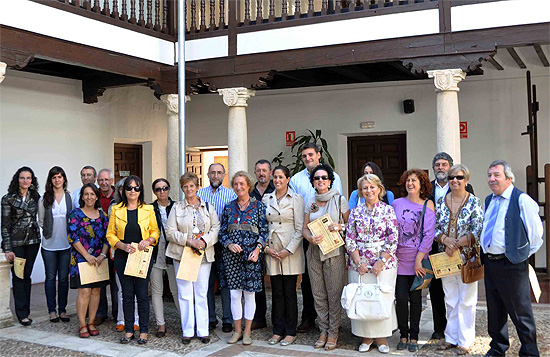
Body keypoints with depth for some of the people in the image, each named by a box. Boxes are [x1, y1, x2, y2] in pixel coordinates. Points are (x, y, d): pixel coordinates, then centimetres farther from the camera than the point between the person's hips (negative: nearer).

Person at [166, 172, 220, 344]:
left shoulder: (208, 207, 11)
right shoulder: (177, 208, 7)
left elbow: (216, 228, 5)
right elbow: (170, 232, 0)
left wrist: (204, 241, -12)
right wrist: (189, 241, -13)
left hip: (204, 255, 1)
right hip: (182, 254, -1)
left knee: (202, 293, 2)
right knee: (185, 293, 0)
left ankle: (203, 331, 9)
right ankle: (187, 332, 8)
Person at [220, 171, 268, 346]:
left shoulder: (258, 205, 2)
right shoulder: (229, 207, 9)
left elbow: (264, 230, 0)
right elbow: (222, 232, 11)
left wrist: (258, 249, -12)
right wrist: (229, 244, -7)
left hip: (251, 254, -2)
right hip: (232, 254, 2)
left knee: (249, 293, 3)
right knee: (234, 294, 3)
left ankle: (247, 331, 15)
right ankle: (237, 330, 16)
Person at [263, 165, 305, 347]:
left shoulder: (296, 199, -1)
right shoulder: (266, 199, 11)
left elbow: (300, 229, -5)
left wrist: (288, 250, -11)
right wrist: (266, 247, 0)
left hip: (291, 252, -3)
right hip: (272, 253, 4)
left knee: (289, 293, 1)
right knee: (277, 293, 7)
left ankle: (290, 332, 11)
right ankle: (278, 331, 17)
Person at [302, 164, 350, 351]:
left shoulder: (340, 200, -1)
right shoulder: (310, 203, 10)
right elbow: (305, 229, 11)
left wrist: (340, 226, -16)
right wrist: (311, 238, -10)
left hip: (334, 252, -4)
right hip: (314, 253, 4)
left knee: (334, 293, -1)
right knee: (318, 294, 7)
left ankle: (333, 333, 10)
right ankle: (323, 331, 19)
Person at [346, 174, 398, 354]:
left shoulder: (388, 210, 0)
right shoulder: (355, 212, 7)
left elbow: (393, 239, -5)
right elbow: (349, 239, 4)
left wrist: (381, 261, -11)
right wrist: (358, 262, -6)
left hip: (384, 263, -2)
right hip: (359, 263, 2)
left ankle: (381, 337, 14)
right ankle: (366, 336, 17)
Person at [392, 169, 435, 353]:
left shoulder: (427, 205, 0)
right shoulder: (397, 203, 5)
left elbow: (429, 234, -5)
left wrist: (419, 258, -10)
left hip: (418, 259, -1)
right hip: (399, 258, 1)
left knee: (415, 298, 6)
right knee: (401, 298, -2)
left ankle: (414, 337, 18)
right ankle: (403, 335, 15)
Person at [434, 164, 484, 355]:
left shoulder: (474, 202, -5)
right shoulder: (441, 202, 7)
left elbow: (477, 231, -11)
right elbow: (435, 228, 5)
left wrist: (456, 245, -19)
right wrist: (445, 239, -15)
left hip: (467, 258, -4)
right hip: (445, 258, 4)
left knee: (466, 301, 2)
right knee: (450, 300, 12)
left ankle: (465, 341, 12)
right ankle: (451, 338, 23)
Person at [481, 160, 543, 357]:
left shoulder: (522, 200, -11)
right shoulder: (489, 200, 12)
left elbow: (536, 232, -8)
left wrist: (523, 254, 0)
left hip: (512, 265, -7)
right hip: (489, 263, 7)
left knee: (520, 311, 2)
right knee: (495, 311, 17)